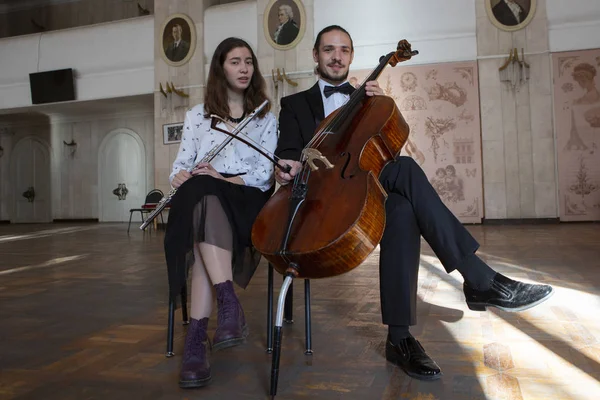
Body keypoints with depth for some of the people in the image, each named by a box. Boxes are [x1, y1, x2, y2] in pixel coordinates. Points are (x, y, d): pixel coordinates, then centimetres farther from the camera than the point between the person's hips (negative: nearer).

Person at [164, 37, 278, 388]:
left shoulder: (265, 117, 15)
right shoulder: (197, 115, 20)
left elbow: (264, 174, 2)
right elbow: (181, 165, 13)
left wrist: (224, 178, -15)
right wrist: (181, 175, -13)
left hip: (245, 200, -1)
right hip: (200, 199, 1)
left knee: (208, 201, -37)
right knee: (203, 196, -38)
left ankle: (197, 337, -41)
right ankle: (230, 306, -45)